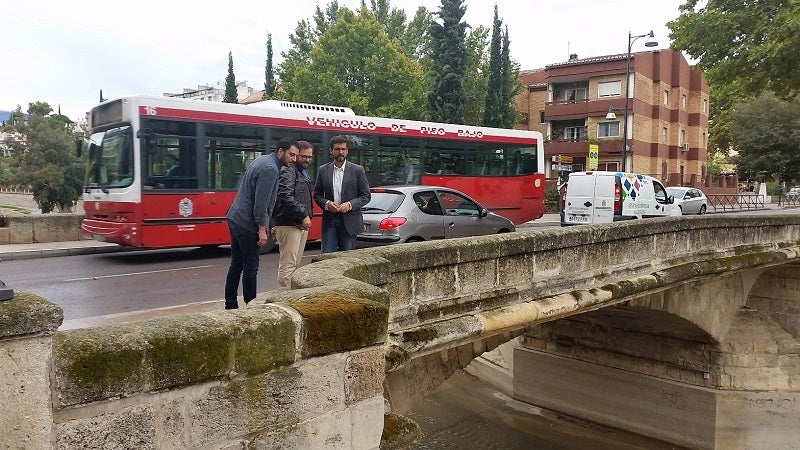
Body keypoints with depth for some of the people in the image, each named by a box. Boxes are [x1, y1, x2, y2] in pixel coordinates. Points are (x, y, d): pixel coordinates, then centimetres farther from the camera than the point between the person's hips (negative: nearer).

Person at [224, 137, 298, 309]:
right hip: (247, 224, -10)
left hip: (235, 218, 10)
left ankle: (230, 305, 19)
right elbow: (261, 202, -21)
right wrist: (262, 229, -18)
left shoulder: (262, 160, 14)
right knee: (251, 267, -3)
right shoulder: (270, 168, -16)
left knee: (236, 264, 13)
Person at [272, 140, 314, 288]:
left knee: (295, 264, 13)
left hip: (301, 225, 10)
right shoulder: (288, 171, -9)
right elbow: (286, 197, -23)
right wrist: (303, 215, -20)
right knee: (288, 265, -11)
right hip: (289, 225, -10)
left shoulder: (304, 173, 22)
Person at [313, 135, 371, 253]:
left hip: (349, 220, -1)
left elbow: (366, 196, 1)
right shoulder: (323, 170, 8)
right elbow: (317, 195, 11)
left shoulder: (357, 170, 1)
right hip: (329, 220, 2)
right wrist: (326, 203, -9)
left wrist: (350, 204, -14)